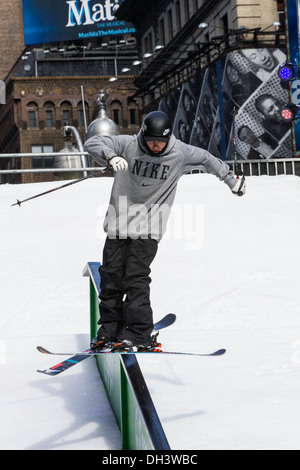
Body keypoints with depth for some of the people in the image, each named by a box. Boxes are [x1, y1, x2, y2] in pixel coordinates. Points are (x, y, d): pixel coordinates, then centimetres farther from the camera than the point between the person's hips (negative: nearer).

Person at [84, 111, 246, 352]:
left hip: (148, 226, -2)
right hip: (119, 221, 2)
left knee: (136, 277, -12)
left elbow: (207, 159, 14)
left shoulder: (180, 153, -4)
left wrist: (232, 179, 26)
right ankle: (109, 329, 16)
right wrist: (111, 156, -29)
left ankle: (139, 334, -8)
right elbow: (93, 142, -9)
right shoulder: (128, 145, -6)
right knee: (111, 275, 3)